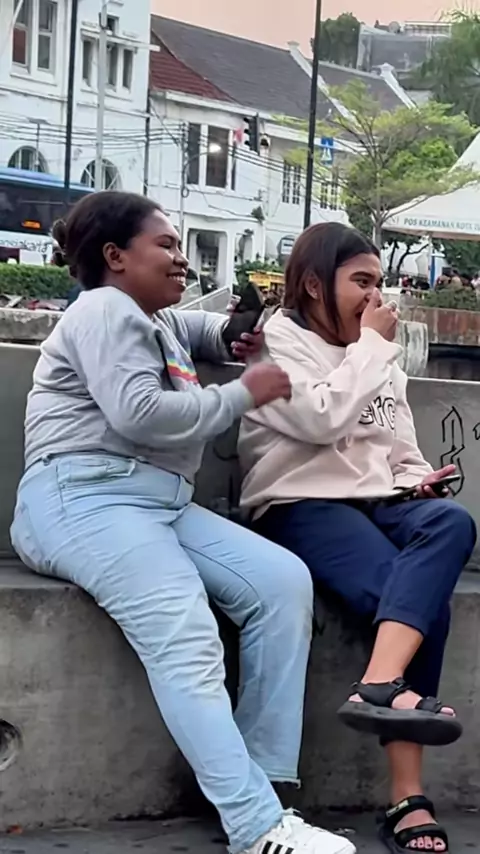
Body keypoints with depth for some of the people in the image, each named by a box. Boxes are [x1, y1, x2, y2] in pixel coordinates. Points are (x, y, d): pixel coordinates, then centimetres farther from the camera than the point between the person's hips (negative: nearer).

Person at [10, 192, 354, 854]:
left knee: (284, 580, -14)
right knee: (188, 638, -31)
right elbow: (137, 413, -17)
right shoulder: (106, 310, -2)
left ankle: (263, 789, -17)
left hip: (163, 503, 9)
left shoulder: (154, 320, 27)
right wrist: (243, 395, -5)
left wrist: (234, 333, 27)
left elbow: (190, 328, 52)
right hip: (86, 498, -9)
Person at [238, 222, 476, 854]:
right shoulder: (279, 343, 3)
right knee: (423, 597, -30)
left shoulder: (377, 356, 24)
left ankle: (380, 686, -45)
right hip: (304, 506, -6)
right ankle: (408, 799, -37)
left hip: (377, 502, 6)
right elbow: (324, 418, -14)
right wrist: (372, 346, -4)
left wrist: (418, 479, 4)